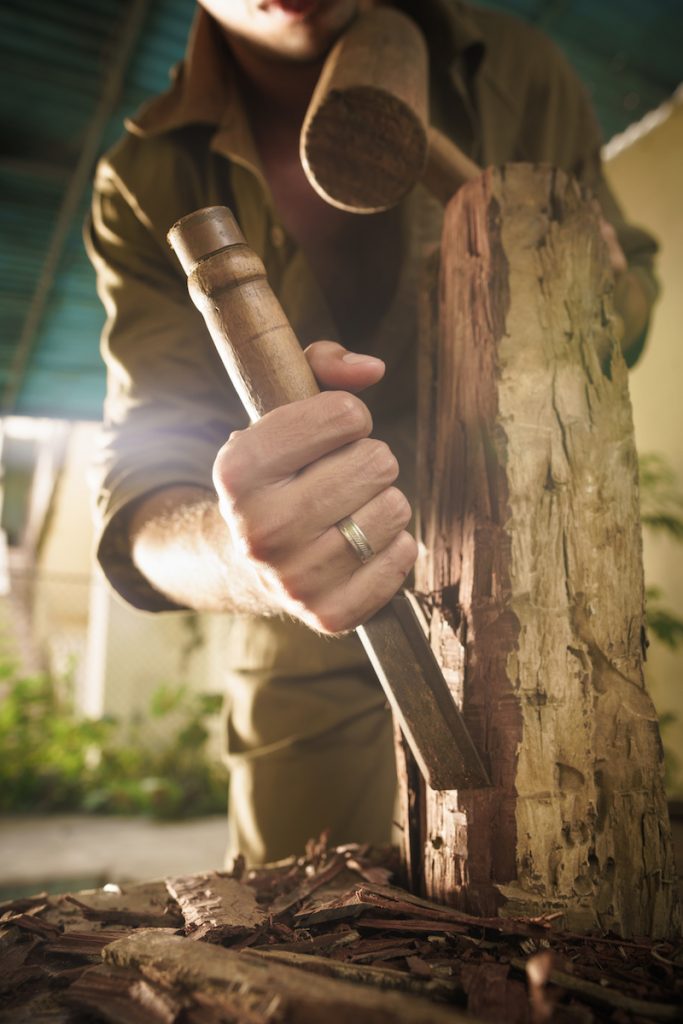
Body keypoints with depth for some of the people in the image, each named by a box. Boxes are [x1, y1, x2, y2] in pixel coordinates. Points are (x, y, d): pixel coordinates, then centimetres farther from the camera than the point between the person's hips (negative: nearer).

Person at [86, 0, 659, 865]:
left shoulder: (519, 74, -5)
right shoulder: (149, 179, -11)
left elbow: (634, 281, 9)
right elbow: (143, 496, -20)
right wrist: (239, 556, -44)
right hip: (307, 631, 0)